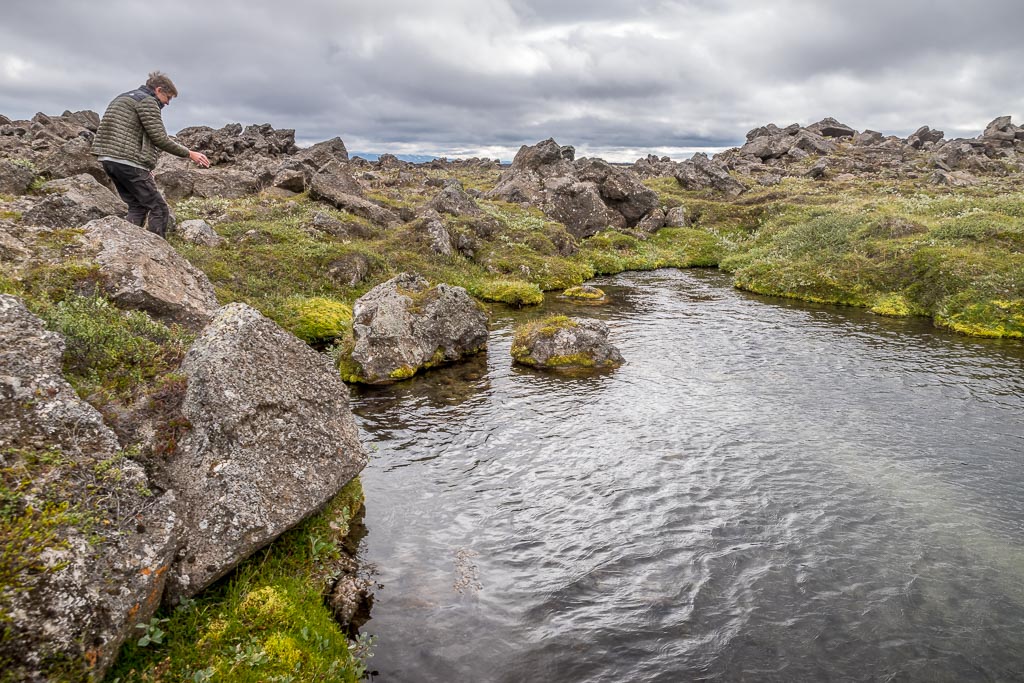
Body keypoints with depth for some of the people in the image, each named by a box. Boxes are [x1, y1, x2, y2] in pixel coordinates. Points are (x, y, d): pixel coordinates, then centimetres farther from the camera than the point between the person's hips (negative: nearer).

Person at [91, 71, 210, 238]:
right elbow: (160, 138, -12)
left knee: (137, 207, 17)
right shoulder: (147, 101, -6)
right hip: (129, 162, -10)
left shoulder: (122, 98, 25)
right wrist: (189, 153, -4)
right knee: (159, 209, -5)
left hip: (107, 158, 10)